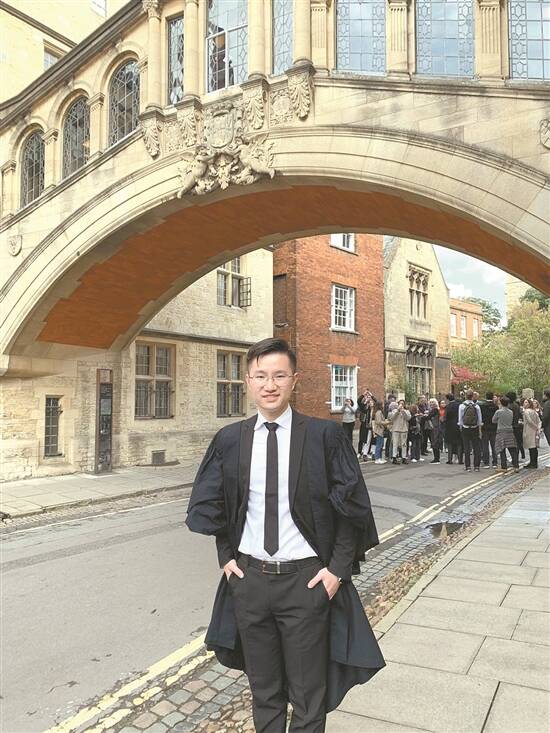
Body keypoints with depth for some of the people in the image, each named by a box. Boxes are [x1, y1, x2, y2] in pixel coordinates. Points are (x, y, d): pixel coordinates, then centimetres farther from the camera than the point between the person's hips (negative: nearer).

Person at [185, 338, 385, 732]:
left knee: (308, 698, 14)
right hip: (248, 578, 3)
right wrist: (226, 556, 5)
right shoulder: (229, 439, -2)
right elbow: (210, 505, 11)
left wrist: (338, 568, -8)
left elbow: (352, 507, -5)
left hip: (306, 580, -2)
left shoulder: (325, 435, -11)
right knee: (264, 692, 21)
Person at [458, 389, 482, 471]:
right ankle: (476, 466, 9)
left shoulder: (462, 406, -7)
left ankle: (467, 466, 6)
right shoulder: (476, 406, -4)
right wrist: (479, 430, 8)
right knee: (476, 447, 8)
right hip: (475, 429, 0)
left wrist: (461, 428, 8)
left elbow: (460, 419, -4)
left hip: (465, 429, 0)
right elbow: (479, 420, 0)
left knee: (466, 448, 5)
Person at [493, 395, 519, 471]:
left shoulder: (498, 412, -10)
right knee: (513, 450, 5)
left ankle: (504, 467, 3)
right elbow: (512, 422, 14)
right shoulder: (511, 412, 4)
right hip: (510, 431, 4)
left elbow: (493, 420, 3)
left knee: (502, 451, 2)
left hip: (501, 432, -4)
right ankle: (516, 466, 3)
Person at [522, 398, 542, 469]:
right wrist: (538, 428, 3)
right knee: (534, 447, 11)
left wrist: (536, 427, -10)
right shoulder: (534, 411, 16)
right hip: (534, 432, 8)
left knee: (531, 448, -5)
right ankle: (535, 463, 17)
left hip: (529, 431, -8)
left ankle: (532, 463, -3)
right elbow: (539, 421, 12)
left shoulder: (526, 411, -10)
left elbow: (529, 421, -19)